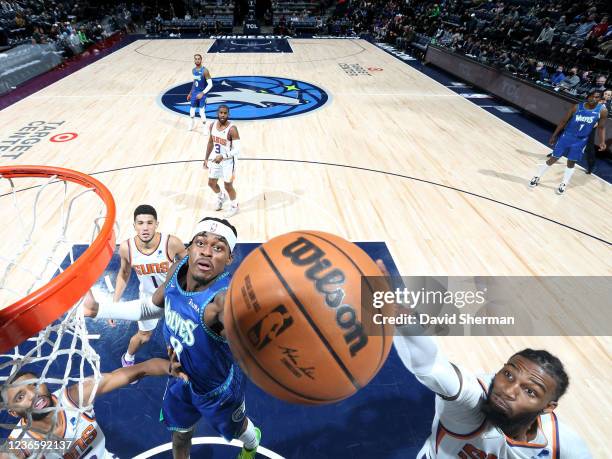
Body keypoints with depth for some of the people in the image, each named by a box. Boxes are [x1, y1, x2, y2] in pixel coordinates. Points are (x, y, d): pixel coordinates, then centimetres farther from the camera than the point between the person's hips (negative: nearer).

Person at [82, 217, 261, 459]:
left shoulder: (226, 297, -43)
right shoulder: (178, 269, -21)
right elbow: (151, 307, 1)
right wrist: (98, 309, -5)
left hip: (218, 389, -4)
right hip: (181, 378, 5)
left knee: (236, 429, 29)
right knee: (180, 435, 31)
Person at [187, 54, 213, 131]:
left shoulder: (205, 71, -16)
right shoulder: (193, 70, 5)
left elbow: (210, 84, -20)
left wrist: (202, 93, -26)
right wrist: (190, 93, 19)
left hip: (202, 94, -6)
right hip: (194, 93, 6)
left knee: (202, 113, -9)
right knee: (192, 112, 12)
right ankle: (192, 125, 33)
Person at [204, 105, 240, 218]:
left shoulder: (232, 129, -24)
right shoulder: (213, 125, -3)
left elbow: (237, 150, -25)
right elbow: (210, 143, 11)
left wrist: (223, 156, -35)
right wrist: (206, 158, 12)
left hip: (228, 161, -6)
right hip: (216, 158, 7)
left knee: (228, 186, 5)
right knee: (211, 183, 17)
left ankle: (234, 206, 30)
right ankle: (221, 197, 48)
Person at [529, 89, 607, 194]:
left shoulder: (602, 111, -9)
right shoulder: (577, 107, -13)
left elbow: (601, 127, 2)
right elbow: (563, 121, -3)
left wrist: (602, 142, -10)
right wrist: (554, 136, -1)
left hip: (581, 141, 1)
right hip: (567, 136, -1)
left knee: (571, 162, 9)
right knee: (553, 159, 1)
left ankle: (563, 184, 21)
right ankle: (537, 177, 15)